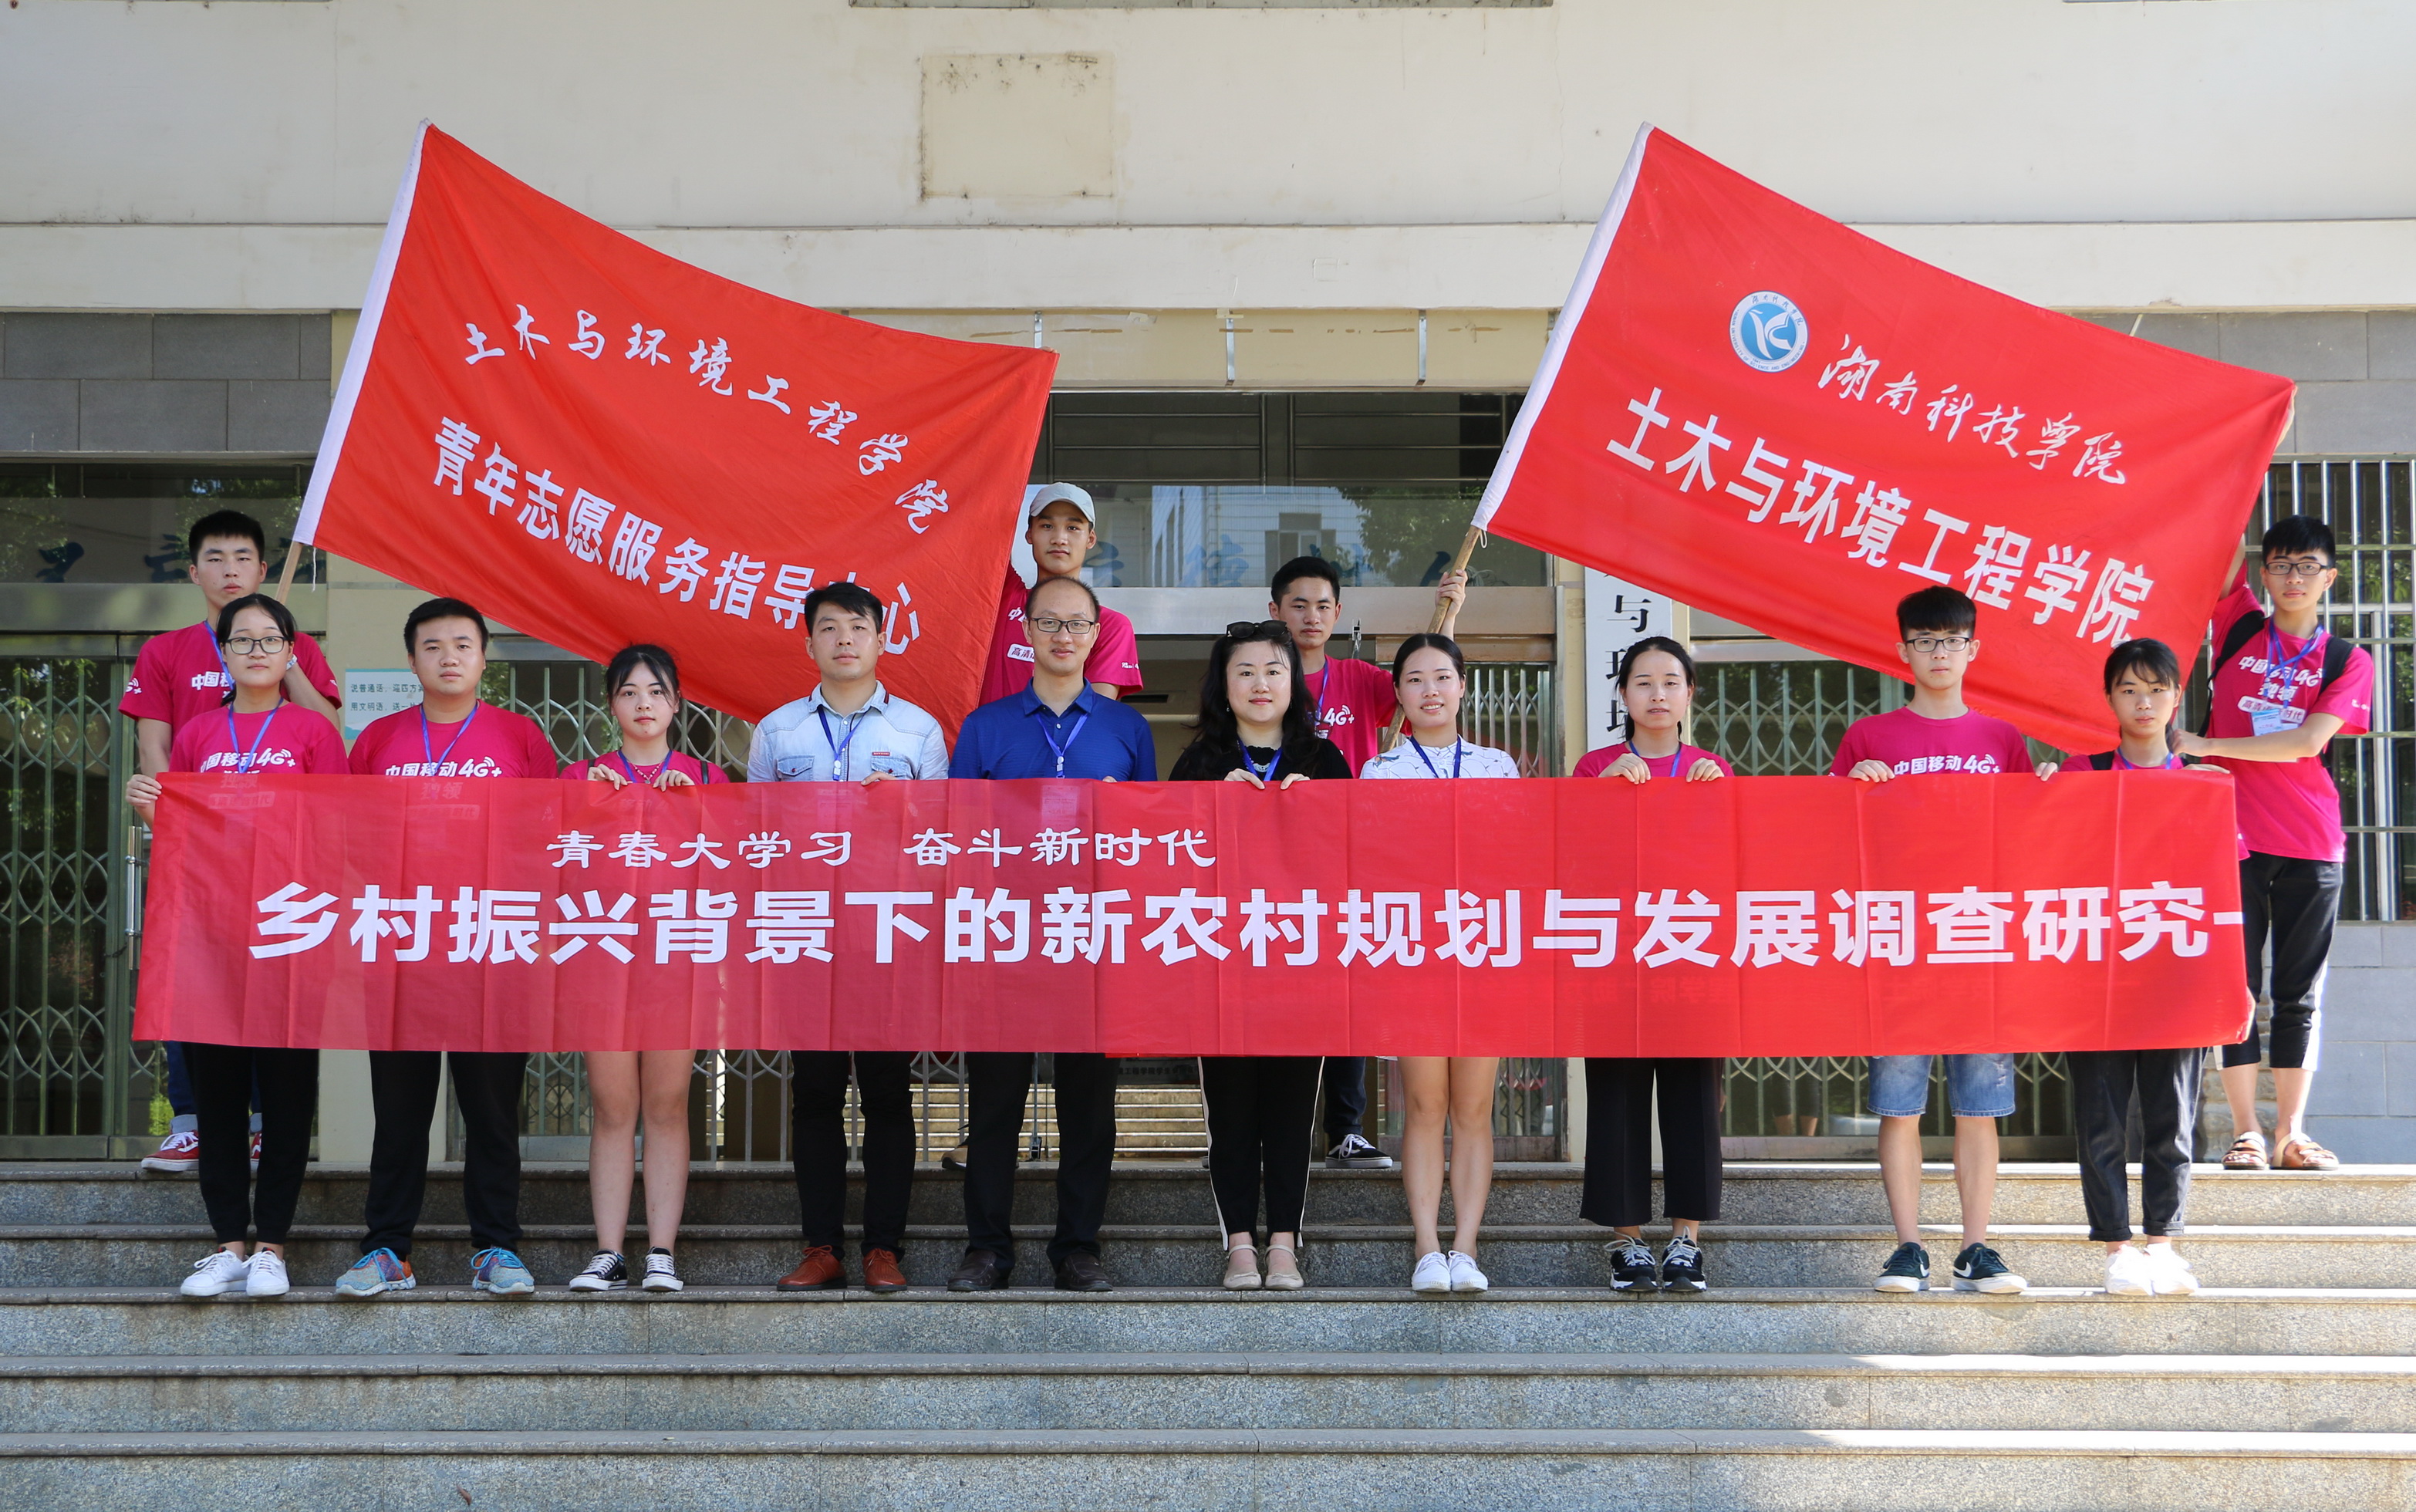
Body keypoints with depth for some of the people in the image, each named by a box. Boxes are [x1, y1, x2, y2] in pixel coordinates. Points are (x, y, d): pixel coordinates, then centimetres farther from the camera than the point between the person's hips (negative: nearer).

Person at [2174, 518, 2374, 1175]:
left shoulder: (2349, 662, 6)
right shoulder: (2240, 629, 9)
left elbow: (2308, 741, -7)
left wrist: (2208, 746, -11)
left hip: (2310, 844, 0)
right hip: (2232, 831, 0)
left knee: (2299, 992, 4)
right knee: (2236, 984, -1)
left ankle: (2292, 1134, 8)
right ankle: (2246, 1132, 2)